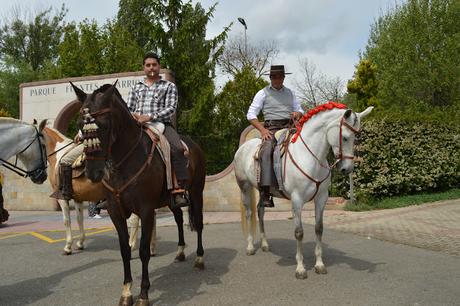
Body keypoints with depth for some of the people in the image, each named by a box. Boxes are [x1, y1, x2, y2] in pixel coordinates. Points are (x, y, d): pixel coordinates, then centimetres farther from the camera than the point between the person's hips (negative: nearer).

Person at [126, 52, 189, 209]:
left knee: (177, 148, -31)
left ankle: (179, 190, -32)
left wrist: (150, 117, -16)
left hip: (162, 124, -3)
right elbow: (128, 108, 20)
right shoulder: (136, 88, 23)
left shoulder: (169, 86, 12)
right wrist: (132, 115, -6)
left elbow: (171, 109, -2)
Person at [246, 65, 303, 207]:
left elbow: (300, 110, 24)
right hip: (271, 129, -4)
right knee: (266, 152, -30)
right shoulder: (263, 93, 9)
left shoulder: (289, 93, 21)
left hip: (289, 127, 4)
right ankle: (265, 192, -35)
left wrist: (297, 114, -2)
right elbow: (251, 115, 4)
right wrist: (262, 130, -11)